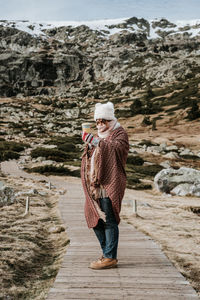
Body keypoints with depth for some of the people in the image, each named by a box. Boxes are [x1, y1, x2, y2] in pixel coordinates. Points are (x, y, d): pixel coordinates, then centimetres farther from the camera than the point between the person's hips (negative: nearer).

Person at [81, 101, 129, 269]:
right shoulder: (100, 137, 24)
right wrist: (89, 148, 6)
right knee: (95, 220, 11)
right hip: (96, 186, 9)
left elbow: (116, 148, -22)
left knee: (109, 221, -7)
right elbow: (90, 157, 28)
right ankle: (107, 254, 22)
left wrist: (95, 141, -32)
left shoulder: (120, 134, 0)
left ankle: (110, 258, -1)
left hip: (109, 185, -8)